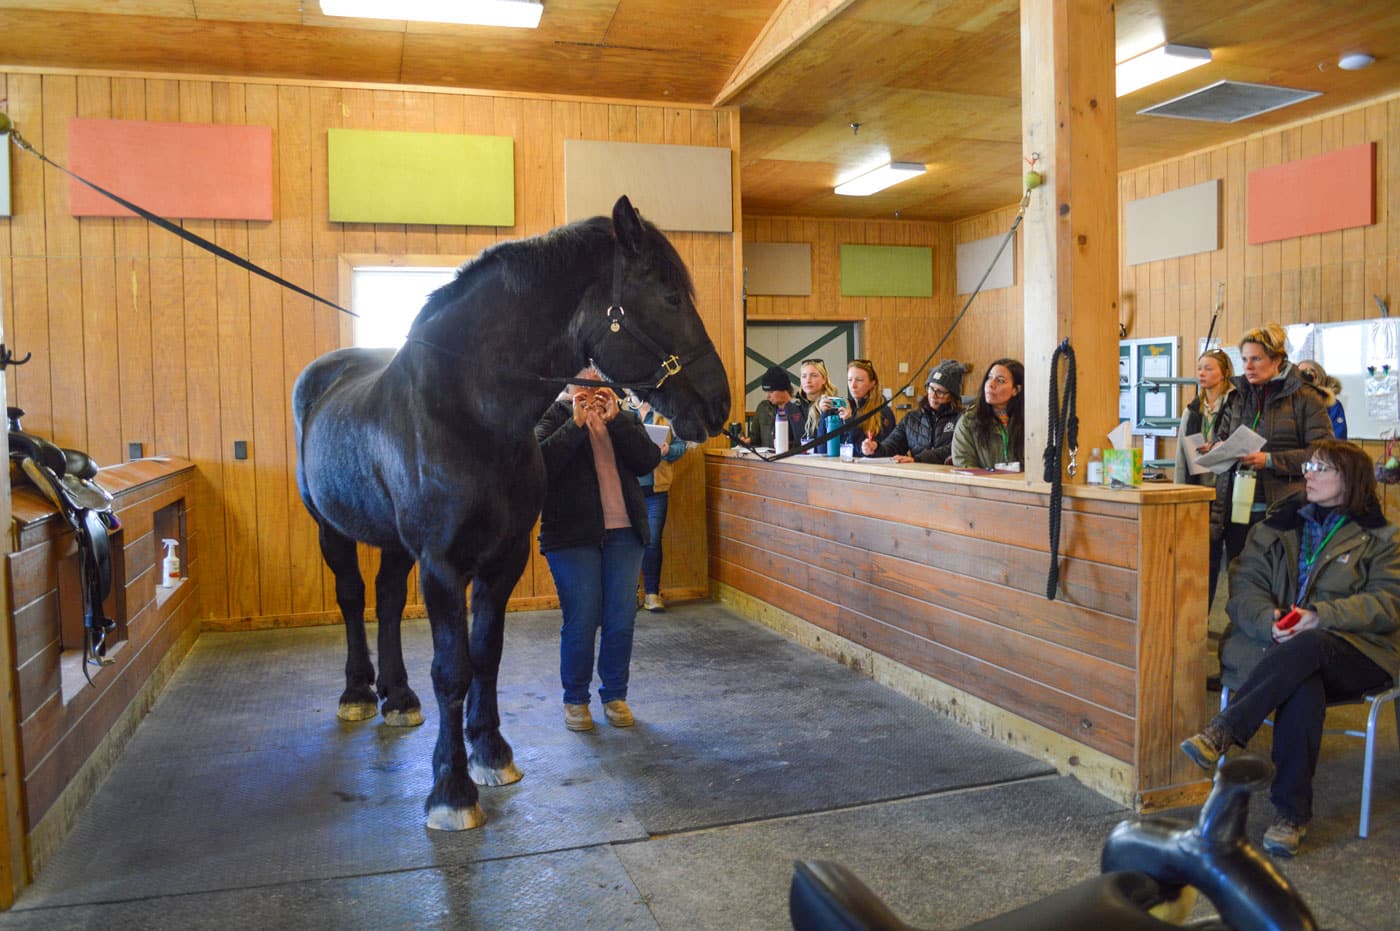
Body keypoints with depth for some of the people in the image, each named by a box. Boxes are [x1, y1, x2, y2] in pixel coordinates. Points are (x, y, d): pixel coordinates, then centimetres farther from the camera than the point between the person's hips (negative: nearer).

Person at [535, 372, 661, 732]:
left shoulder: (624, 418, 14)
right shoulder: (554, 416, 3)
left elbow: (649, 460, -3)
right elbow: (541, 462, -16)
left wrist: (615, 419, -11)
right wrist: (576, 423, -18)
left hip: (624, 534, 3)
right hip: (572, 536, -3)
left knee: (621, 620, 5)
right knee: (581, 621, 0)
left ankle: (615, 695, 22)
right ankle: (575, 699, 18)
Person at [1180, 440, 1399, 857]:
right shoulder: (1277, 524, 17)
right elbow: (1244, 584, 7)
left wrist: (1323, 616, -17)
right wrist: (1271, 620, -14)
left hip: (1351, 655, -1)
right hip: (1276, 644, 2)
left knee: (1308, 649, -39)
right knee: (1303, 687, -34)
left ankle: (1222, 732, -38)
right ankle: (1291, 814, -28)